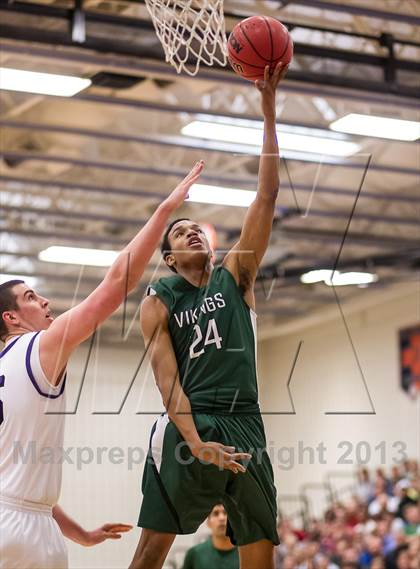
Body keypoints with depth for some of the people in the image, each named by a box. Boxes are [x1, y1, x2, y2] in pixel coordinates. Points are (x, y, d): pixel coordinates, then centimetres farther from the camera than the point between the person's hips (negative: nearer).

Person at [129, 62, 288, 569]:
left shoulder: (235, 276, 13)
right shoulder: (158, 304, 7)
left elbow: (267, 195, 6)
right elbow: (167, 376, -5)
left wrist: (268, 107, 1)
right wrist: (197, 443, -21)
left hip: (244, 426, 3)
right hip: (186, 427, -3)